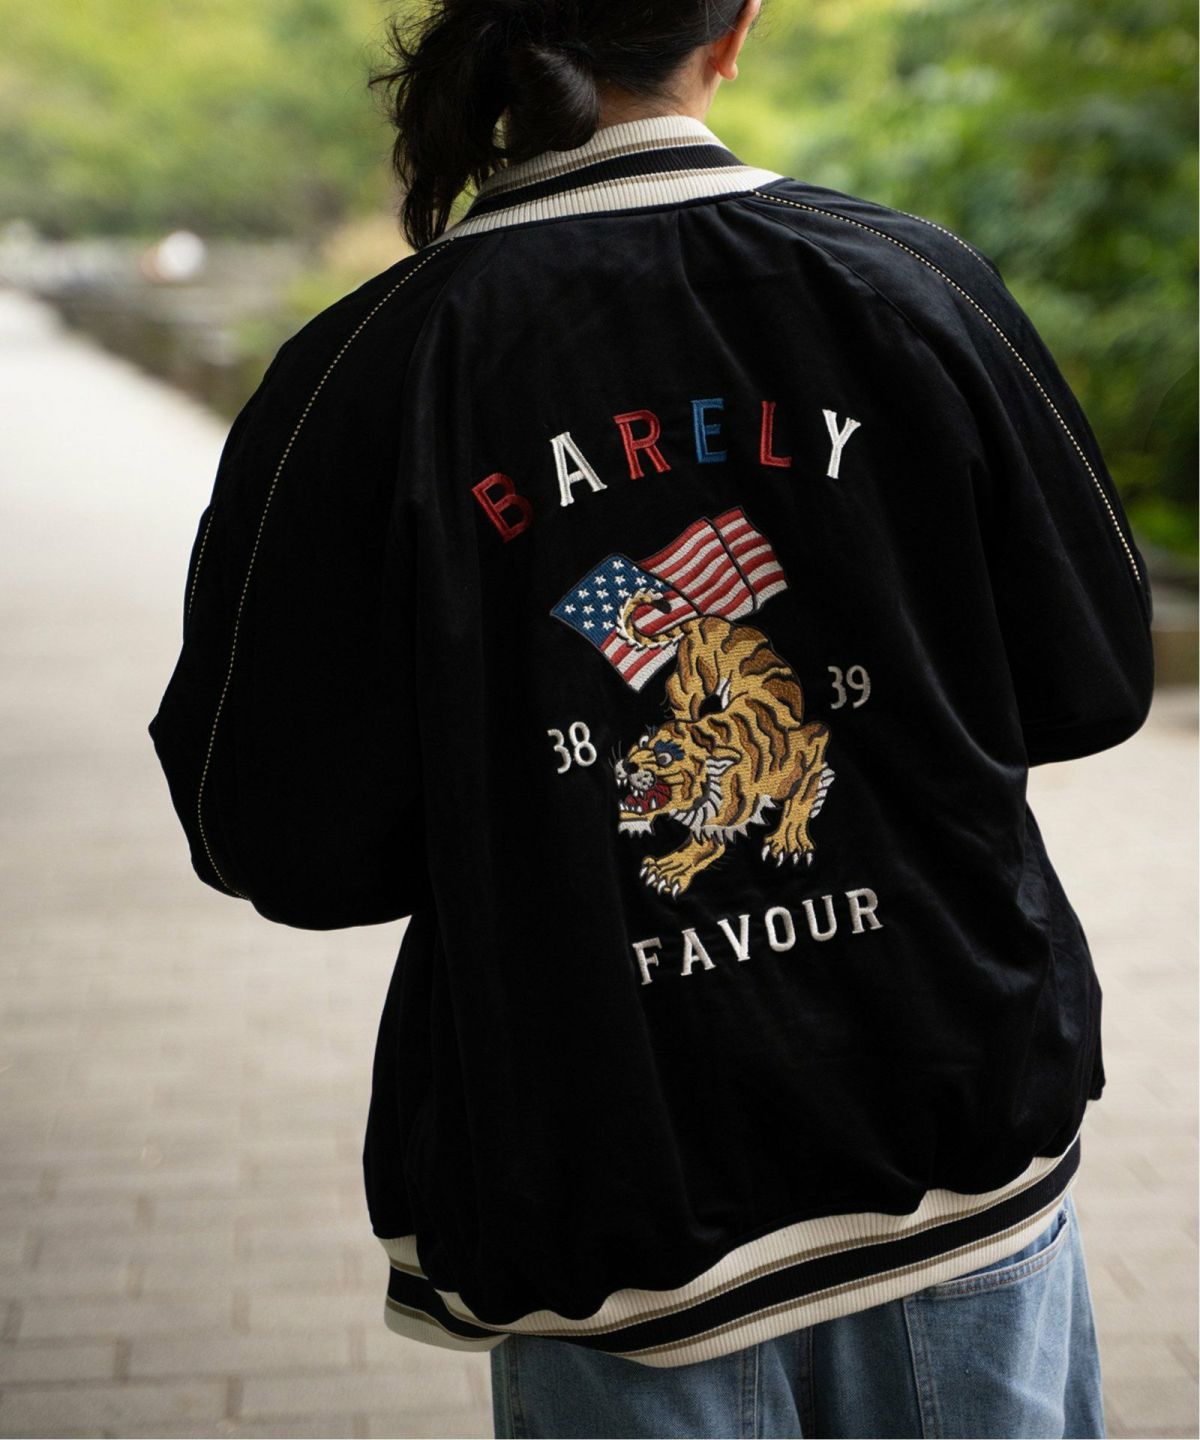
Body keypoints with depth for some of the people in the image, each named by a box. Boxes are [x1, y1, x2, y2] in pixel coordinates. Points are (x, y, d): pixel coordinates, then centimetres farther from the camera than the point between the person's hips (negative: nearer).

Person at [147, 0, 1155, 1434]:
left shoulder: (371, 368, -11)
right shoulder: (922, 283, -7)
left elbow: (288, 844, -8)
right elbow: (1091, 684, 2)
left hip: (614, 1202, -1)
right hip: (966, 1154, 1)